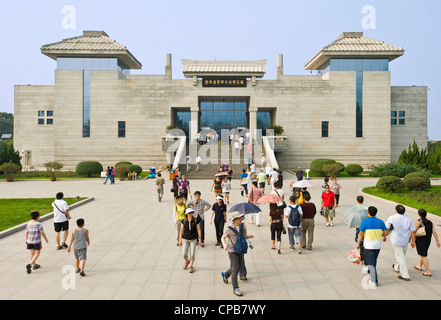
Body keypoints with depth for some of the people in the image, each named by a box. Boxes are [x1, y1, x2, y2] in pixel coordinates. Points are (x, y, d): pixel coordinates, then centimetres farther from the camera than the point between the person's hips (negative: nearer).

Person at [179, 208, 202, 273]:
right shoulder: (184, 221, -8)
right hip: (185, 239, 1)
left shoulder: (196, 220, -11)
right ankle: (187, 261, 31)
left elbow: (199, 230, -6)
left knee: (192, 254, -1)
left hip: (193, 239, -1)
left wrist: (200, 239, -8)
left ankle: (191, 267, 19)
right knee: (184, 254, -3)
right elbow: (181, 230, -1)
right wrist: (180, 240, -1)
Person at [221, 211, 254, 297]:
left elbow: (245, 236, 9)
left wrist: (250, 236, -13)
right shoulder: (229, 229, -14)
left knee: (239, 268, 18)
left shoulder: (243, 226, -1)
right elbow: (223, 238, -1)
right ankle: (235, 289, -2)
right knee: (235, 269, -11)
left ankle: (225, 274, 46)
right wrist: (224, 245, -21)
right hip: (232, 251, -6)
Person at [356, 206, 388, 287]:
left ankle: (374, 281, -3)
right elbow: (386, 232, 3)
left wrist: (358, 244, 1)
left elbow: (361, 234, -10)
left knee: (371, 262, 0)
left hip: (369, 245, -4)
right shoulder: (380, 221, 1)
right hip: (378, 245, 5)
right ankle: (370, 273, 40)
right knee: (374, 261, 23)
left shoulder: (364, 222, -11)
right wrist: (383, 236, 25)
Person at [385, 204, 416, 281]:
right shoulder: (408, 219, -3)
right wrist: (413, 241, 8)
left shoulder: (392, 218, -12)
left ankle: (406, 276, -1)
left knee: (401, 258, -1)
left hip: (396, 241, -4)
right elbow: (413, 231, -1)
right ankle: (396, 268, 46)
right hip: (405, 241, 5)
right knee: (402, 255, 24)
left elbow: (387, 229, -8)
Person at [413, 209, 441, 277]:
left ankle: (428, 272, -1)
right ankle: (419, 266, 42)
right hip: (428, 240, 7)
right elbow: (434, 232, -2)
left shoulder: (418, 222, -12)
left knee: (423, 256, -1)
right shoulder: (430, 222, 4)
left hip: (420, 240, -6)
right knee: (423, 253, 25)